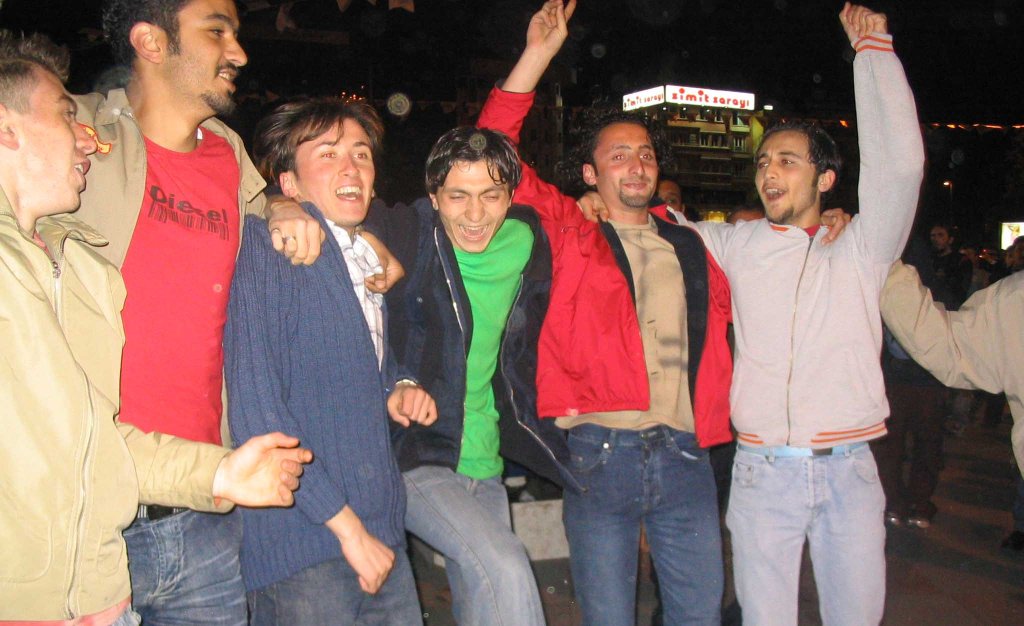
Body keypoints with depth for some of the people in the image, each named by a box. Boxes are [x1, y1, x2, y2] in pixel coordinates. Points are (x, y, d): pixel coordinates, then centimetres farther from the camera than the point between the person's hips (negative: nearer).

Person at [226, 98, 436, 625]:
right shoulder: (265, 246, -9)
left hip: (383, 534, 7)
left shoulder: (375, 259, 14)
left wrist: (399, 391, 5)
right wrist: (346, 525, -16)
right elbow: (254, 407, -17)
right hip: (303, 544, -6)